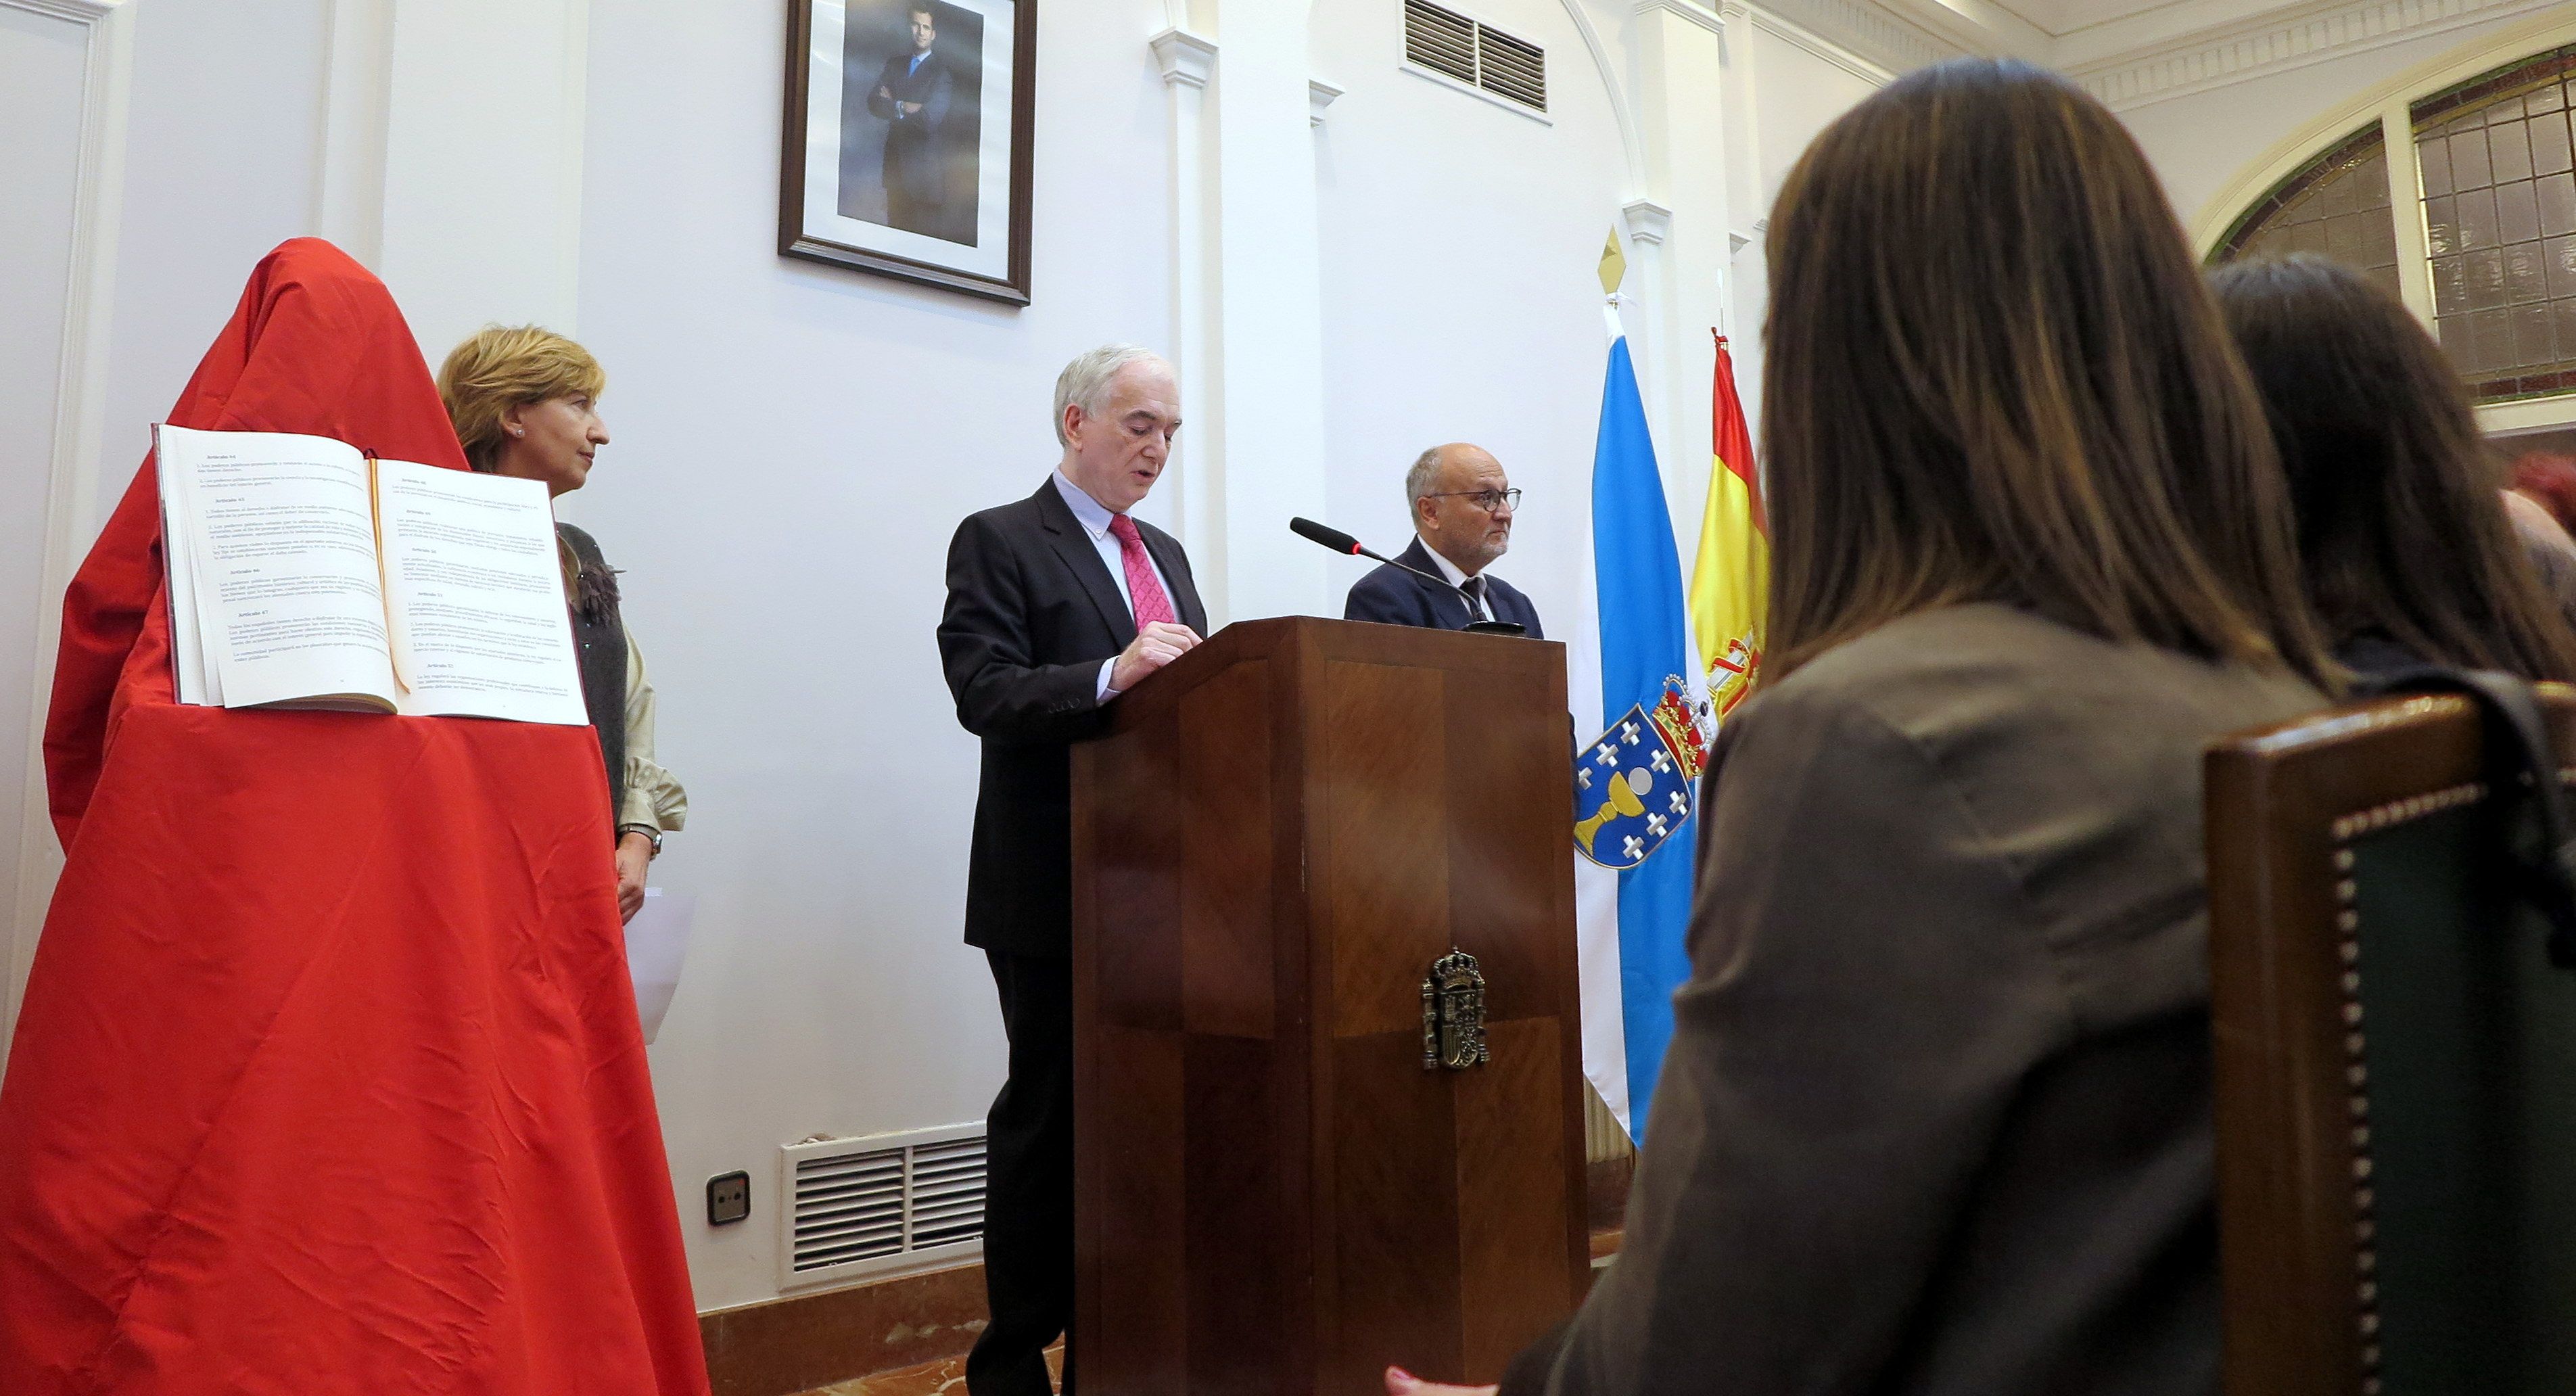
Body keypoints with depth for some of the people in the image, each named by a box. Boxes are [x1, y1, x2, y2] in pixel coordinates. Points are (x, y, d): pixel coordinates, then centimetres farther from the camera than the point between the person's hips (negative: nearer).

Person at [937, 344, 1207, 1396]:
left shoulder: (1165, 556, 19)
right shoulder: (998, 542, -3)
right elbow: (984, 691, -15)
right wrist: (1112, 675, -29)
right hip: (1056, 890, -6)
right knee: (1047, 1118, 2)